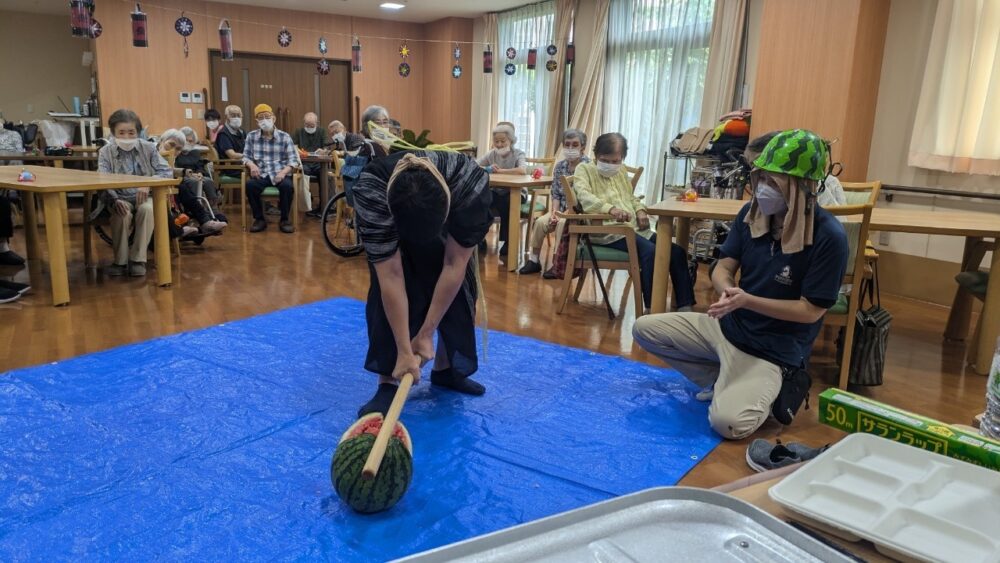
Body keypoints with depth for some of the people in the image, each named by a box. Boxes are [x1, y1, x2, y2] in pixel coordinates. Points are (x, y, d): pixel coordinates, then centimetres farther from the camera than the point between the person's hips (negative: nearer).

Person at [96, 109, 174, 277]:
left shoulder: (148, 148, 0)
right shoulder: (105, 152, -3)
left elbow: (167, 171, -7)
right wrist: (114, 200, -36)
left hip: (144, 197, 0)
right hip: (120, 198, 0)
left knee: (147, 209, -34)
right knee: (123, 214, -33)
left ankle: (138, 259, -21)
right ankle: (120, 261, -13)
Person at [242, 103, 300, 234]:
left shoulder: (284, 137, 2)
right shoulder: (251, 136, 8)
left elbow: (293, 160, -3)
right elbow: (246, 156, 9)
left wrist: (284, 172, -22)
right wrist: (252, 165, -14)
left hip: (280, 174, -1)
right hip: (261, 175, 2)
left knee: (287, 186, -34)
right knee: (250, 185, -30)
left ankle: (284, 220, -10)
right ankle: (259, 219, -8)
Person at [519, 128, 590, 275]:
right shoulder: (560, 166, 6)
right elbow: (555, 194, 6)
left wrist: (565, 214, -21)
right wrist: (554, 212, -12)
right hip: (561, 209, 5)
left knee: (562, 223, -32)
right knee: (540, 222, -19)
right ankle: (534, 260, -8)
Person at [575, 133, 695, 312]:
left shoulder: (621, 171, 23)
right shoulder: (584, 169, 1)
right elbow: (584, 197, -18)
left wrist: (640, 210, 10)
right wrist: (610, 209, -36)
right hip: (608, 232, -7)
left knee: (677, 251, -8)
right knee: (650, 251, -31)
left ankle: (685, 306, -4)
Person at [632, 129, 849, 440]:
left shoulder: (829, 237, -22)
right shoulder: (752, 213, -5)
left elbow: (811, 311, -18)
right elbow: (724, 268, 0)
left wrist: (745, 300, -28)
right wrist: (727, 290, -25)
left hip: (773, 350, -6)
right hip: (727, 325, 7)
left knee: (728, 422, -28)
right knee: (644, 329, 1)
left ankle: (771, 389, 6)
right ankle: (725, 381, 8)